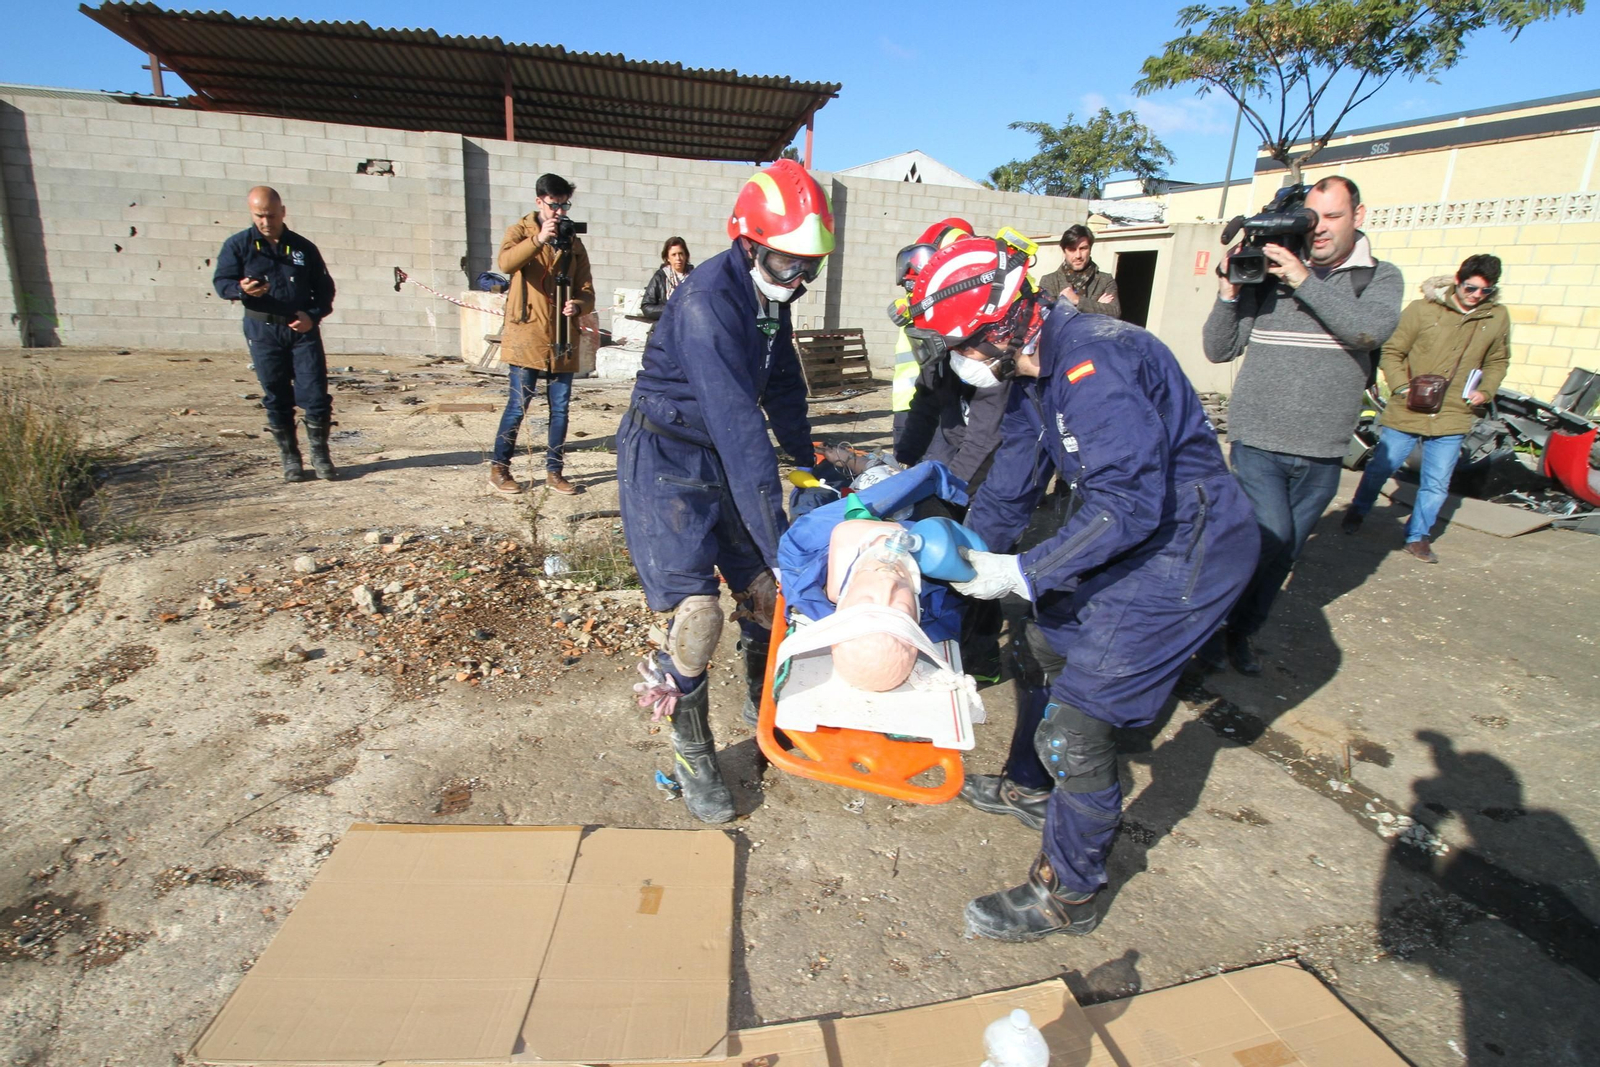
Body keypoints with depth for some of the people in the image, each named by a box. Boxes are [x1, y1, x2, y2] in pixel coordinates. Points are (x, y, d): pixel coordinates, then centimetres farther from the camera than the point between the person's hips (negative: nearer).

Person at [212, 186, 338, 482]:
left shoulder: (303, 247, 7)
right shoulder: (238, 245, 4)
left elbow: (325, 288, 12)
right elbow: (221, 282, 1)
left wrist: (313, 316, -6)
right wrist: (242, 289, -22)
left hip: (303, 329, 0)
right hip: (263, 331, 0)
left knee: (316, 396, -5)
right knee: (276, 399, 5)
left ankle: (320, 455, 11)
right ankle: (289, 458, 17)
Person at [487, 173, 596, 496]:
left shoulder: (574, 242, 15)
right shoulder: (521, 231, 4)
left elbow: (586, 289, 10)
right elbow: (507, 262, -18)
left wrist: (579, 305, -13)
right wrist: (539, 239, -30)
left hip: (562, 338, 4)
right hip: (527, 333, -4)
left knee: (560, 407, 6)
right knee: (518, 404, -3)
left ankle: (554, 470, 17)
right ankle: (499, 468, 11)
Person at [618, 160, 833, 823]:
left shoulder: (771, 297, 0)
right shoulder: (708, 302, -27)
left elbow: (782, 386, 15)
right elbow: (739, 428, -34)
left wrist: (809, 462, 18)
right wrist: (778, 546, -36)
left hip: (725, 460, 8)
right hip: (666, 461, -7)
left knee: (764, 590, 8)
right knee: (698, 612, -12)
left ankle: (761, 706, 34)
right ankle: (691, 753, 11)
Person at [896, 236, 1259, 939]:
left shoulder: (1093, 365, -28)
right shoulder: (1037, 369, 4)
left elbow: (1129, 505, -32)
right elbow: (1013, 479, 11)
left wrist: (1023, 573, -27)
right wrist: (970, 551, 4)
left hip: (1181, 551, -10)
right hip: (1133, 535, 11)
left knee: (1076, 722, -9)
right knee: (1049, 641, 25)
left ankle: (1067, 897, 13)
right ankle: (1032, 786, 47)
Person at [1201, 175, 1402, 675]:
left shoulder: (1381, 277, 5)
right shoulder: (1269, 272, 0)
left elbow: (1370, 330, -18)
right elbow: (1218, 350, -1)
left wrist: (1304, 280, -21)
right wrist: (1229, 292, -14)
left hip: (1323, 453, 3)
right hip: (1258, 441, -2)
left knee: (1282, 556, 11)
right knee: (1271, 537, -17)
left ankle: (1240, 633, 29)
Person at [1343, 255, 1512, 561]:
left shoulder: (1498, 318, 6)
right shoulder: (1422, 309, -7)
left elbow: (1498, 361, 19)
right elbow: (1391, 352, -4)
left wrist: (1485, 391, 3)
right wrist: (1402, 387, -16)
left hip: (1452, 416, 3)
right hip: (1406, 412, -3)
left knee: (1437, 484, 7)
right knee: (1380, 467, 9)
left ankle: (1418, 536, 24)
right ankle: (1357, 511, 34)